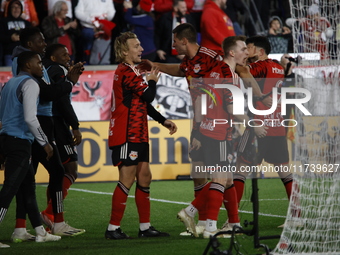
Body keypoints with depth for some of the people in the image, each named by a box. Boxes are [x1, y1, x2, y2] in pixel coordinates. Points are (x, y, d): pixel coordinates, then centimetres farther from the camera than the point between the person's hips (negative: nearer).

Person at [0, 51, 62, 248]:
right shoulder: (30, 84, -11)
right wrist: (45, 143, -13)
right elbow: (30, 118, -20)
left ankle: (40, 232, 22)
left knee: (28, 186, 16)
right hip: (20, 141, -10)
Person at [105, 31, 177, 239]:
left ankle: (145, 227, 14)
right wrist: (152, 81, 1)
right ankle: (113, 228, -5)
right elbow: (149, 96, -20)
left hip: (138, 135, 10)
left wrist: (164, 121, 20)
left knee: (144, 176, 10)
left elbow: (143, 102, 24)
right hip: (127, 135, -10)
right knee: (127, 179, -9)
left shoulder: (129, 72, 18)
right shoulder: (126, 72, -15)